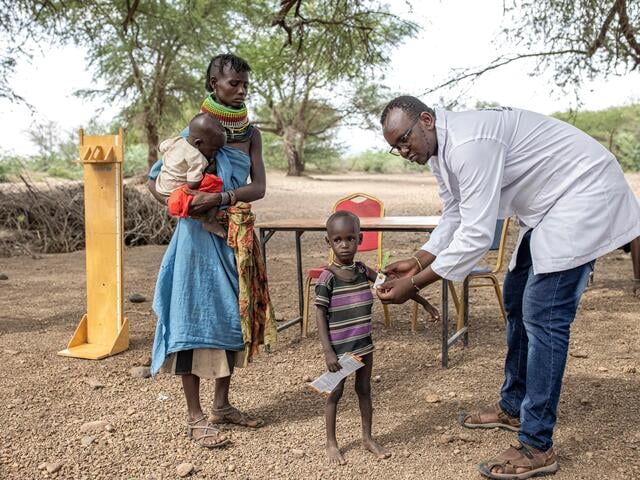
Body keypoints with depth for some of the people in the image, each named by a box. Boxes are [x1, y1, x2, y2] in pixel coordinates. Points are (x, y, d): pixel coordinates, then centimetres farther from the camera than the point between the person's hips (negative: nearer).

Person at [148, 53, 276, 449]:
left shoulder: (250, 133, 6)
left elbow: (259, 187, -3)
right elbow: (157, 178, -2)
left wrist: (220, 198, -19)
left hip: (238, 235, 5)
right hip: (201, 234, -5)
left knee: (234, 313, 9)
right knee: (197, 314, -2)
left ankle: (222, 404, 24)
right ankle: (195, 416, 7)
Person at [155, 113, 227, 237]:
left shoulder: (176, 140, 2)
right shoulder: (197, 159, -22)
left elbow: (161, 147, 22)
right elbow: (192, 185, -23)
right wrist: (208, 170, -12)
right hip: (179, 197, -9)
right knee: (215, 185, -15)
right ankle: (210, 221, -14)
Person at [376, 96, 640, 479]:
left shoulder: (468, 143, -29)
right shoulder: (440, 150, 4)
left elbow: (476, 234, -30)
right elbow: (454, 219, 11)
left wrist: (413, 284, -25)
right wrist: (418, 263, -1)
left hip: (585, 193, -11)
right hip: (549, 204, 11)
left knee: (542, 315, -12)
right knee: (518, 298, 16)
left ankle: (537, 448, -4)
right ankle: (514, 407, 31)